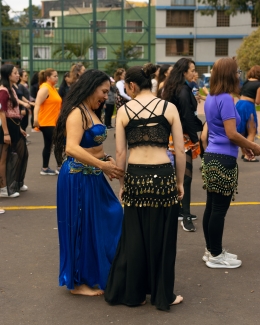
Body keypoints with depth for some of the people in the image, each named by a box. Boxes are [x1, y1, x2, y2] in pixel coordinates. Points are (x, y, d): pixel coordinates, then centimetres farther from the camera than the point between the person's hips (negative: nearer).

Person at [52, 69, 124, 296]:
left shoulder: (89, 112, 13)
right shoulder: (77, 113, -17)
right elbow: (72, 148, -30)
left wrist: (106, 160, 5)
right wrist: (103, 165, -32)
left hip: (92, 176, 10)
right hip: (78, 177, -10)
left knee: (109, 219, 14)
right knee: (81, 228, 1)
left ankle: (96, 272, 28)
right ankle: (78, 281, 16)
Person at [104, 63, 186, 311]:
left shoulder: (124, 110, 1)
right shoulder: (169, 108, 1)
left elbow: (120, 153, 0)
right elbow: (180, 150, -1)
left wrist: (121, 184, 11)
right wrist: (180, 182, 9)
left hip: (136, 177, 1)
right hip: (163, 176, -1)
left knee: (134, 237, 14)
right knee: (162, 237, 11)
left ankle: (132, 293, 25)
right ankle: (162, 295, 22)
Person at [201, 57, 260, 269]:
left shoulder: (211, 97, 12)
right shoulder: (226, 99, -16)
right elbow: (231, 134, -20)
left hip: (212, 156, 9)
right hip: (224, 159, -9)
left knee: (212, 206, 14)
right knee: (220, 209, 0)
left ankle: (211, 250, 24)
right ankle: (216, 256, 9)